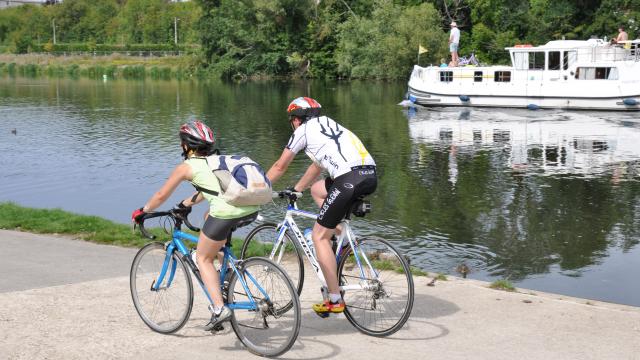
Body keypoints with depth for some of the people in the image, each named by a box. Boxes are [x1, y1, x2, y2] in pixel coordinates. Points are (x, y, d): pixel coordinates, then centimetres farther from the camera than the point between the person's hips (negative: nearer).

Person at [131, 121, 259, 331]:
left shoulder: (187, 166, 11)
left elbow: (161, 196, 19)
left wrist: (142, 211, 35)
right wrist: (186, 204, 56)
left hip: (226, 213, -6)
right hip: (252, 210, 7)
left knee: (203, 258, 14)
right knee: (210, 216, 35)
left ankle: (219, 308, -1)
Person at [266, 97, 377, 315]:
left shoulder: (303, 130, 11)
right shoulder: (328, 124, 32)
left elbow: (280, 167, 20)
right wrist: (296, 190, 51)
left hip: (350, 180, -8)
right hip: (371, 176, 8)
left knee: (319, 236, 4)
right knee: (317, 189, 32)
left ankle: (335, 301, 3)